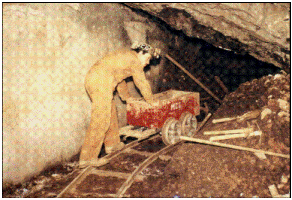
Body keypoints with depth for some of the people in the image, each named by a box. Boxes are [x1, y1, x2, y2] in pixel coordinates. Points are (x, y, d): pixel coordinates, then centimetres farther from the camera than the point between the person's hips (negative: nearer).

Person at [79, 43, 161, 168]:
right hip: (101, 82, -10)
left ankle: (112, 144, 33)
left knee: (111, 112, 20)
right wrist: (150, 101, 16)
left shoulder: (125, 56, 28)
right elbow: (142, 83, 3)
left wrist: (127, 97, 44)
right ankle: (87, 158, -5)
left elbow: (120, 79, 37)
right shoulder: (134, 60, 0)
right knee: (101, 121, -9)